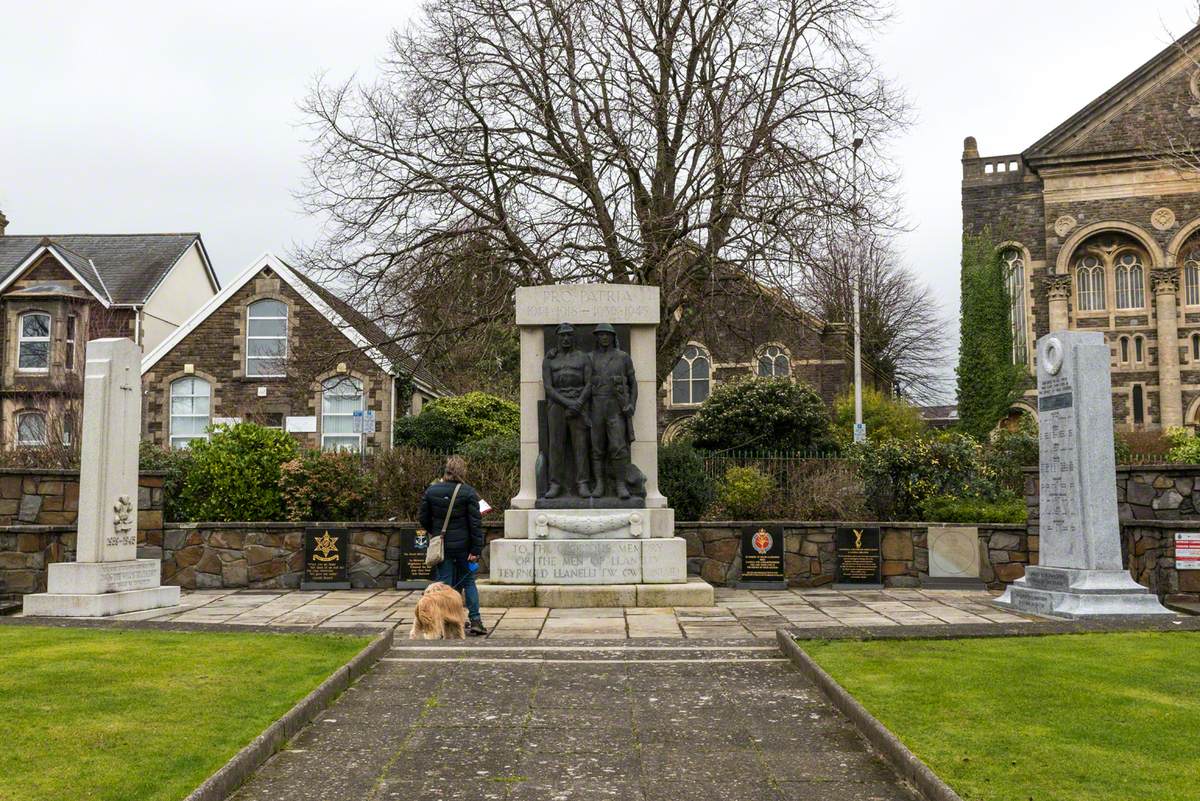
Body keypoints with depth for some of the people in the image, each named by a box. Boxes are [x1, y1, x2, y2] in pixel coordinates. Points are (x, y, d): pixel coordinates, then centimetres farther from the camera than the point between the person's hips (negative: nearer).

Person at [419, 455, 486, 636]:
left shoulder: (431, 491, -2)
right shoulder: (468, 492, -9)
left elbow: (423, 518, 6)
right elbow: (476, 523, -11)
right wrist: (476, 549, -7)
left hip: (441, 546, 1)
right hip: (463, 545, -1)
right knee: (468, 582, 12)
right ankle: (475, 621, 9)